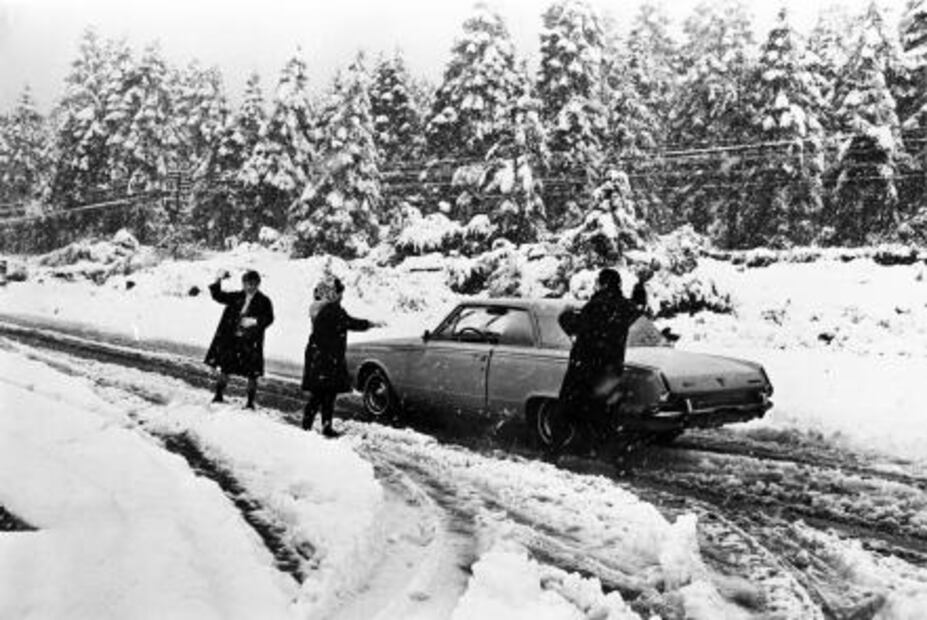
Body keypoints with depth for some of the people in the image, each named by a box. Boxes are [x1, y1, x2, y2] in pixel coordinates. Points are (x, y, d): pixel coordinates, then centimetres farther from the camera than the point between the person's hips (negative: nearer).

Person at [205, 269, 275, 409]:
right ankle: (218, 395, 25)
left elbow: (269, 318, -8)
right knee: (224, 368, 9)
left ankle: (250, 402, 12)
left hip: (251, 342, -3)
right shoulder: (236, 297, 8)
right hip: (231, 339, 4)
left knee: (252, 374, 0)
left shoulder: (264, 301, -3)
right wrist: (218, 280, -3)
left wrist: (254, 321, -22)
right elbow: (218, 296, 10)